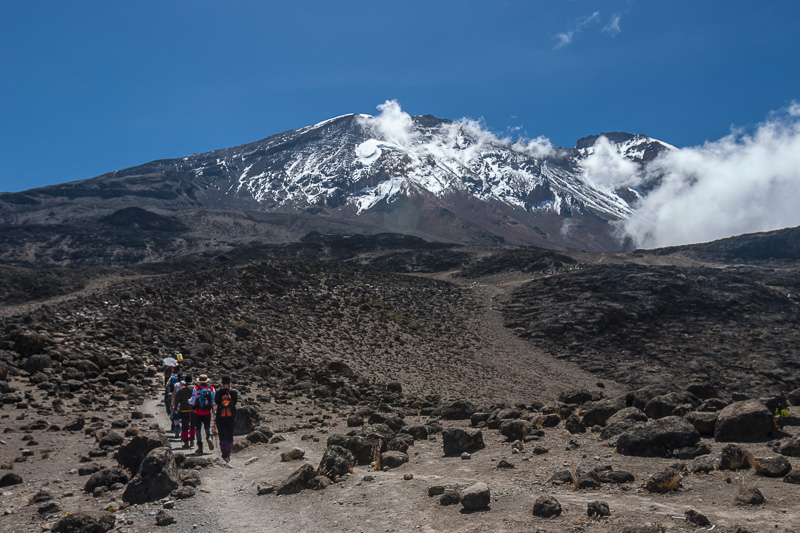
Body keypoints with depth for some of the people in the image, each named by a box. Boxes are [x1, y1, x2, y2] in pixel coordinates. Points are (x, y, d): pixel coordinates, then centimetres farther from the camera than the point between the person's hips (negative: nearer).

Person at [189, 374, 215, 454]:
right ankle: (209, 437, -12)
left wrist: (188, 401, 14)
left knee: (198, 428, 9)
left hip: (198, 412, -2)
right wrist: (213, 409, 20)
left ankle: (200, 447, 5)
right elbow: (214, 400, 2)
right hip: (208, 412, 2)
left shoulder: (196, 389, -9)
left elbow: (193, 401, -7)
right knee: (207, 427, 19)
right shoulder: (211, 388, -1)